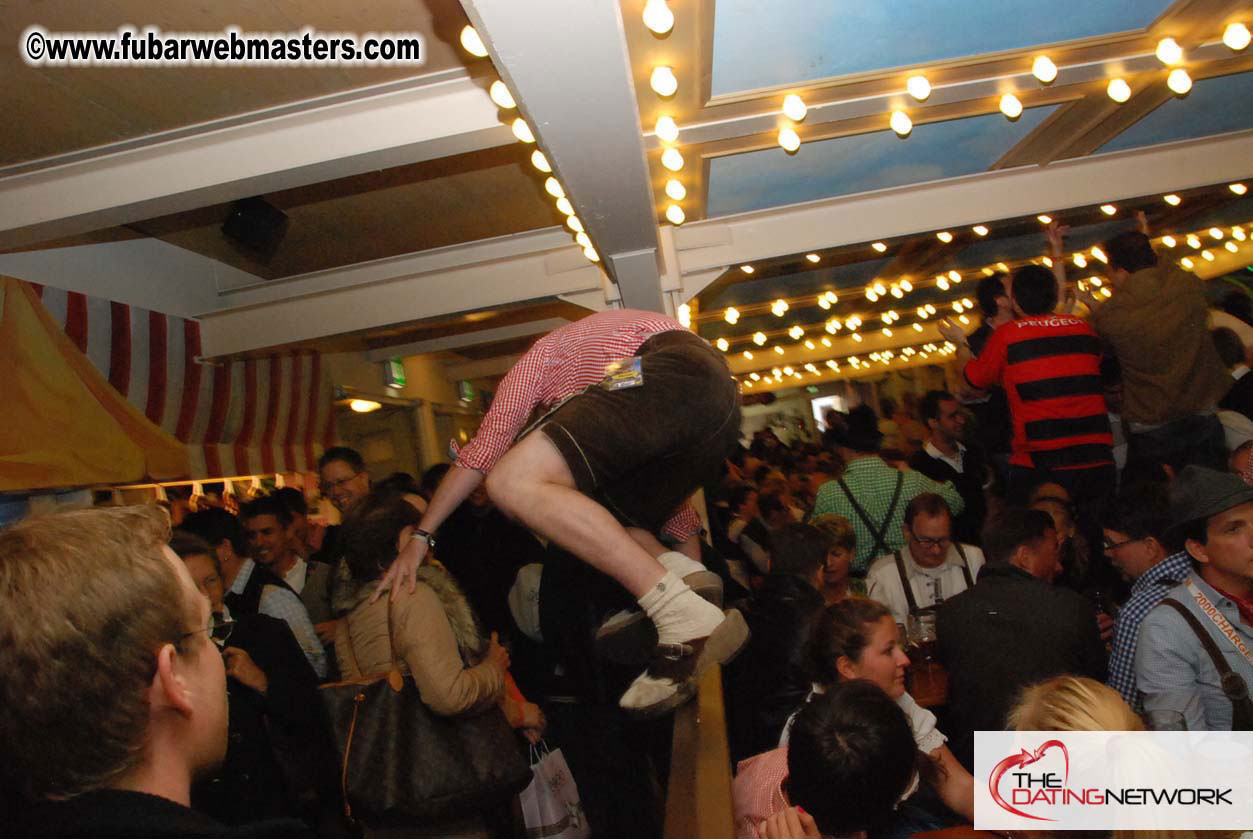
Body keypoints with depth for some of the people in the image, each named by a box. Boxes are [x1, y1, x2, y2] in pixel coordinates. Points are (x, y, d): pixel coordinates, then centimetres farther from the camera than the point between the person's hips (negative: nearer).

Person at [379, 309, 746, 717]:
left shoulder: (539, 355, 28)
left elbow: (482, 451, 18)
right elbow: (666, 497, 43)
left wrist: (420, 536, 21)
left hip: (668, 376, -9)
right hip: (725, 398, 9)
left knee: (513, 482, -17)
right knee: (619, 528, 22)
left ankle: (687, 619, -21)